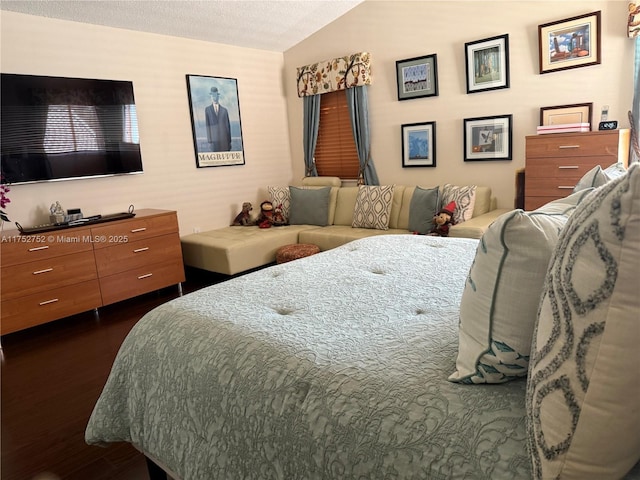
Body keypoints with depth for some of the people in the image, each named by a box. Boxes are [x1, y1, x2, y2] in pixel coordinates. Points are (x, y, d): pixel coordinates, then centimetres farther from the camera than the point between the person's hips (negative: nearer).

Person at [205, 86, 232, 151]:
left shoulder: (224, 110, 10)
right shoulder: (207, 109, 8)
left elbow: (228, 126, 9)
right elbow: (207, 125, 3)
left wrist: (229, 141, 5)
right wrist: (209, 141, -5)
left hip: (224, 140, 1)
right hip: (214, 140, -1)